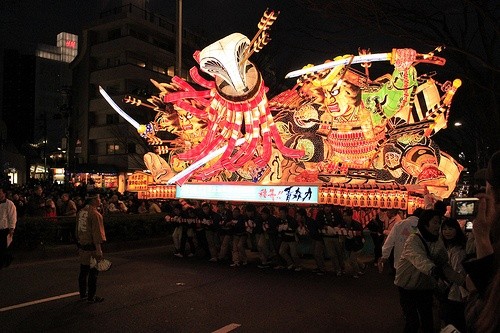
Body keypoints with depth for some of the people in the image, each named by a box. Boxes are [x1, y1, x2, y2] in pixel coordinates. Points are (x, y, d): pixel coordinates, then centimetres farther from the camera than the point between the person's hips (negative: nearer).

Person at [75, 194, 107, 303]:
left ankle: (82, 294, 29)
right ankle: (91, 297, 8)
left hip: (82, 246, 9)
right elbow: (97, 233, -21)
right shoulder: (95, 214, -18)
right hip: (92, 247, -8)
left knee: (83, 272, 17)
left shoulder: (81, 212, 8)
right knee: (93, 273, 1)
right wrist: (99, 250, -19)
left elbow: (77, 230, 17)